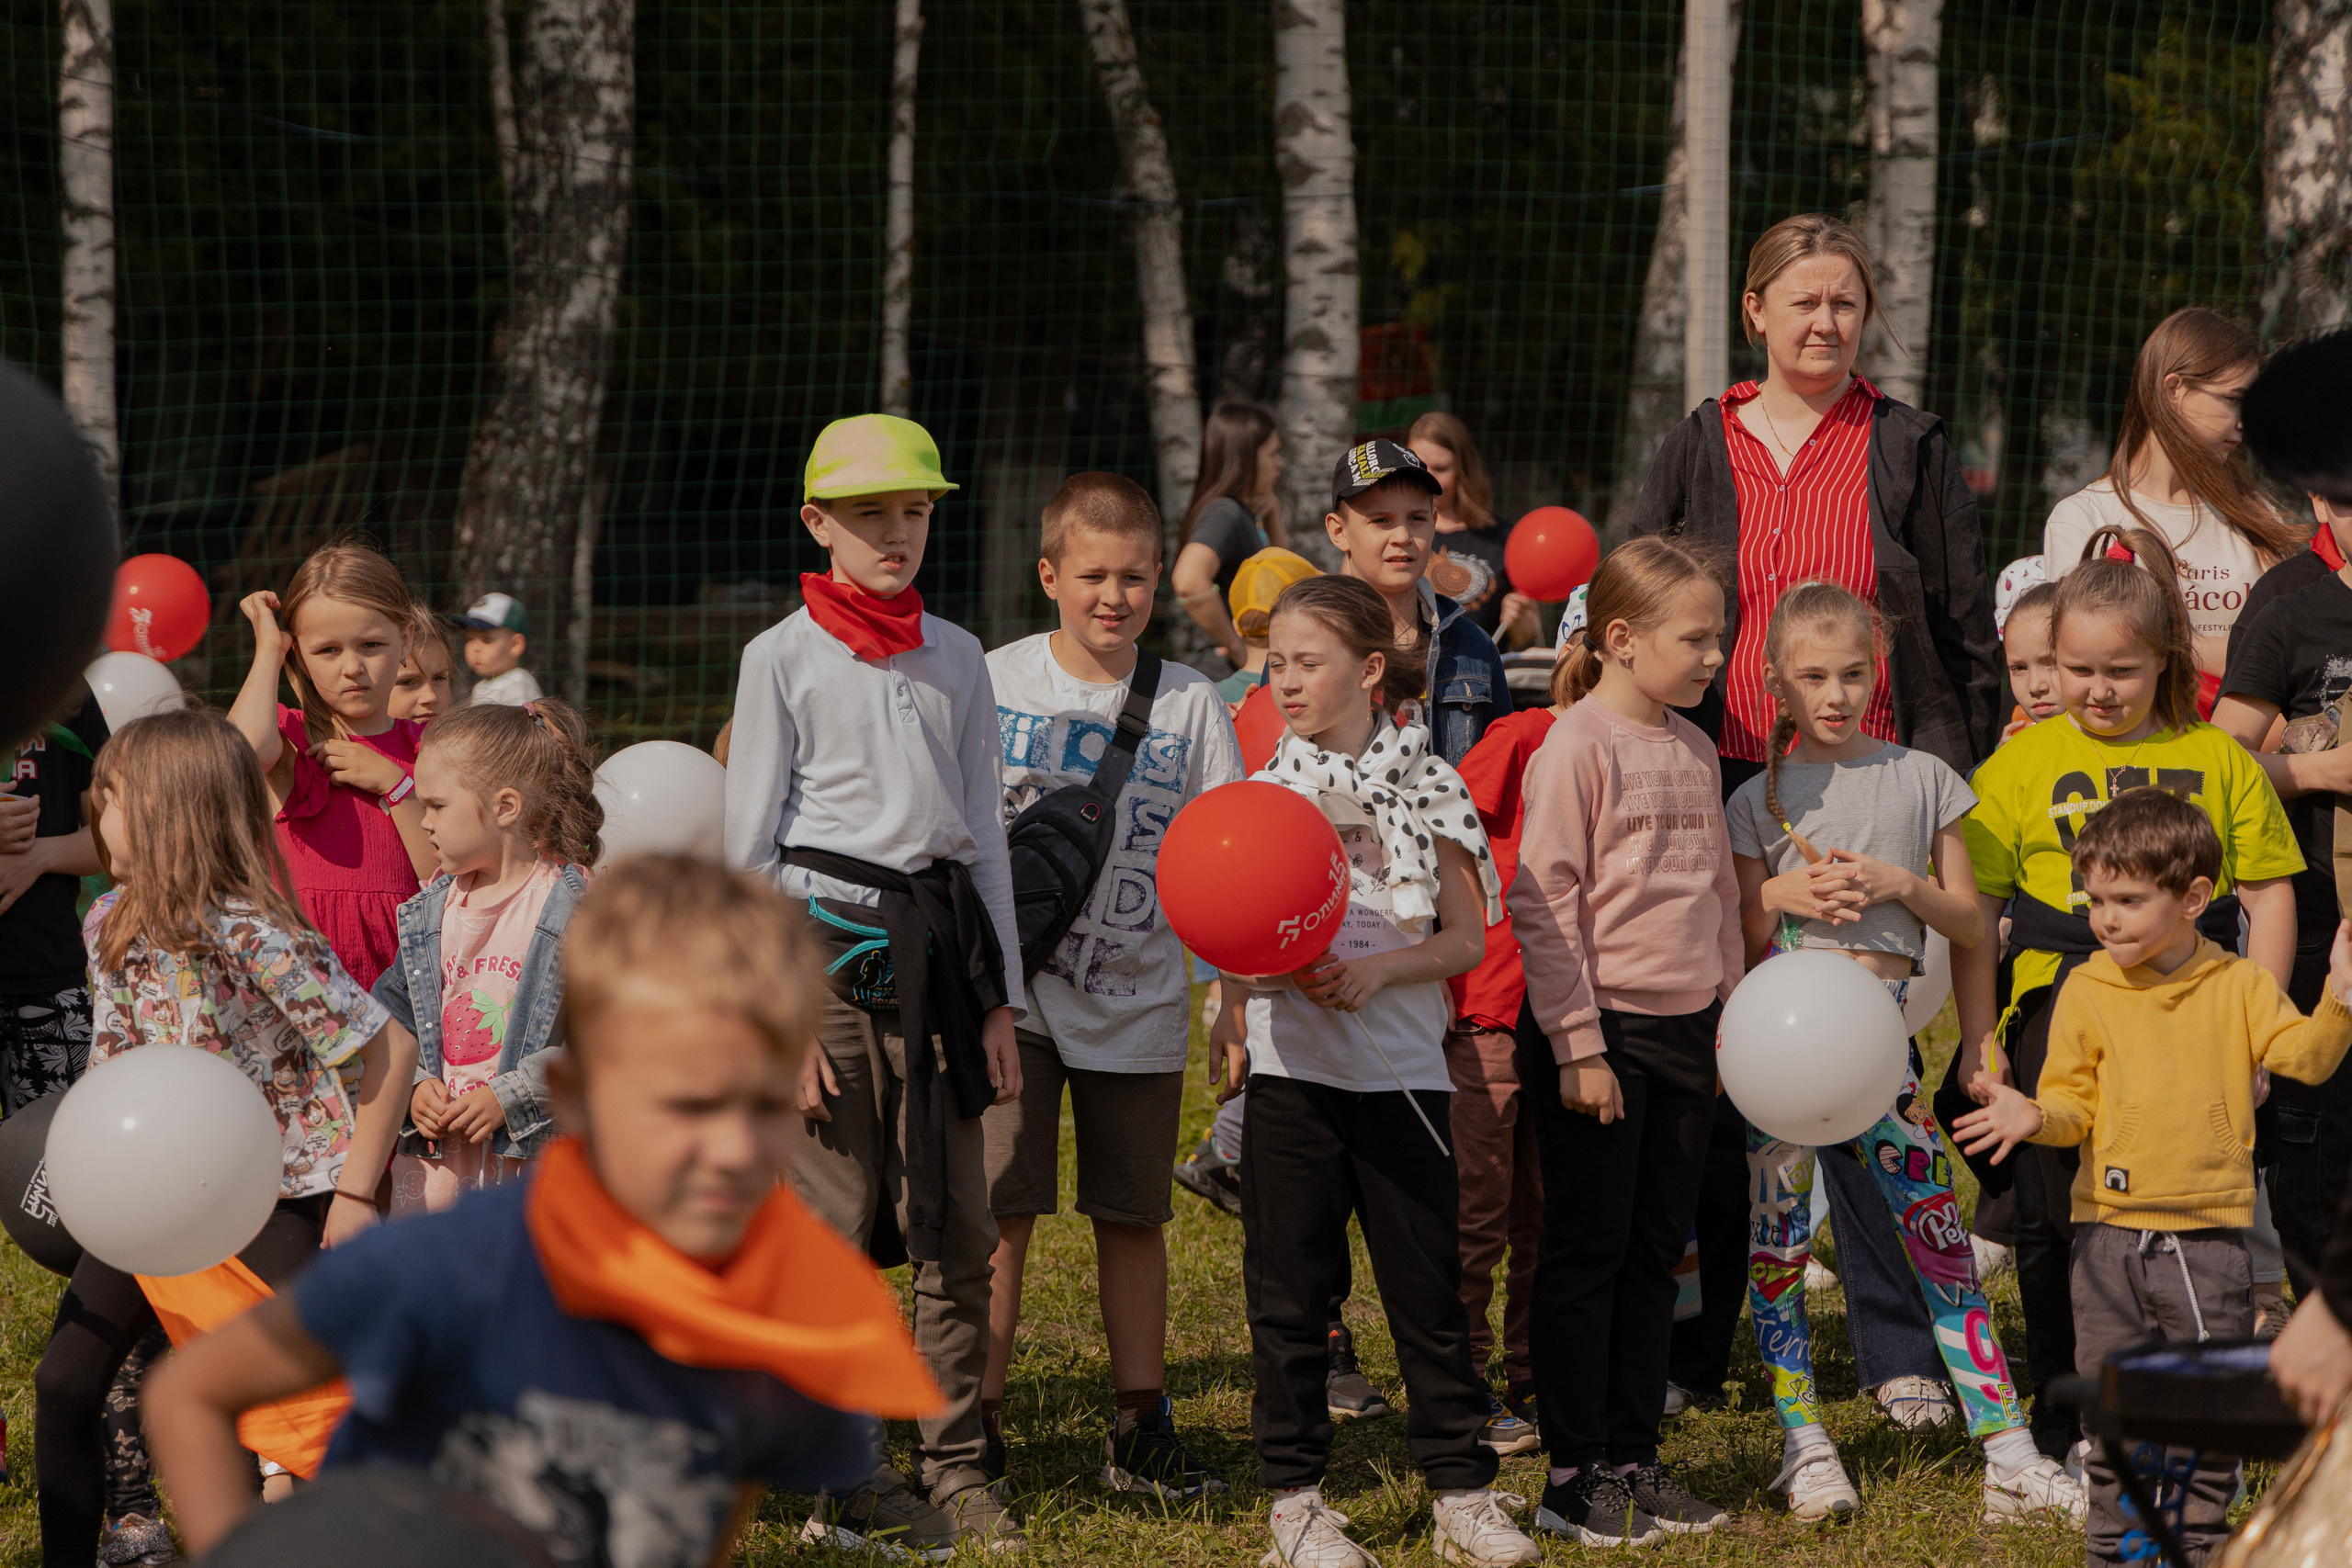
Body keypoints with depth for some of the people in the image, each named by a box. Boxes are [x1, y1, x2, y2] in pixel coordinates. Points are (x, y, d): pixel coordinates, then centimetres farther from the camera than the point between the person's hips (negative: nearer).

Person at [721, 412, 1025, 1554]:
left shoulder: (956, 659, 13)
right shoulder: (784, 658, 1)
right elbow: (749, 847, -1)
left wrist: (1000, 1000, 11)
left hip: (939, 934, 4)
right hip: (831, 938, -4)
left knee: (959, 1226, 3)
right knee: (837, 1224, -2)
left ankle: (956, 1467, 10)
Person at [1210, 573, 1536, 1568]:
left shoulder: (1427, 788, 2)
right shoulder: (1267, 790, 6)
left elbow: (1466, 937, 1)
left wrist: (1380, 969, -16)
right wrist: (1237, 1015, -13)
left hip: (1400, 1066, -1)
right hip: (1292, 1067, 1)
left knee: (1428, 1286, 2)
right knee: (1288, 1290, 3)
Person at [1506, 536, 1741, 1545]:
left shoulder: (1695, 750, 11)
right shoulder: (1578, 745, -11)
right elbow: (1542, 902, -13)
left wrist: (1732, 1016, 15)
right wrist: (1577, 1045, -15)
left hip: (1686, 1032, 7)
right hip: (1604, 1031, -7)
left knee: (1655, 1253, 11)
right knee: (1586, 1255, 0)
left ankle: (1634, 1459, 18)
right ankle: (1574, 1474, 5)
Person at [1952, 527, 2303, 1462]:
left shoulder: (2219, 762, 6)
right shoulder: (2020, 766, 5)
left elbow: (2269, 895, 7)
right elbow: (1973, 909, 4)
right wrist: (1979, 1036, -2)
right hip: (2056, 1010, 0)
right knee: (2055, 1220, 7)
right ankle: (2064, 1411, 19)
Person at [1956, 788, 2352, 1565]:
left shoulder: (2239, 986, 2)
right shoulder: (2087, 991, 3)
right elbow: (2073, 1104, 4)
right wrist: (2030, 1114, -17)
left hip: (2207, 1234, -1)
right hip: (2110, 1230, 1)